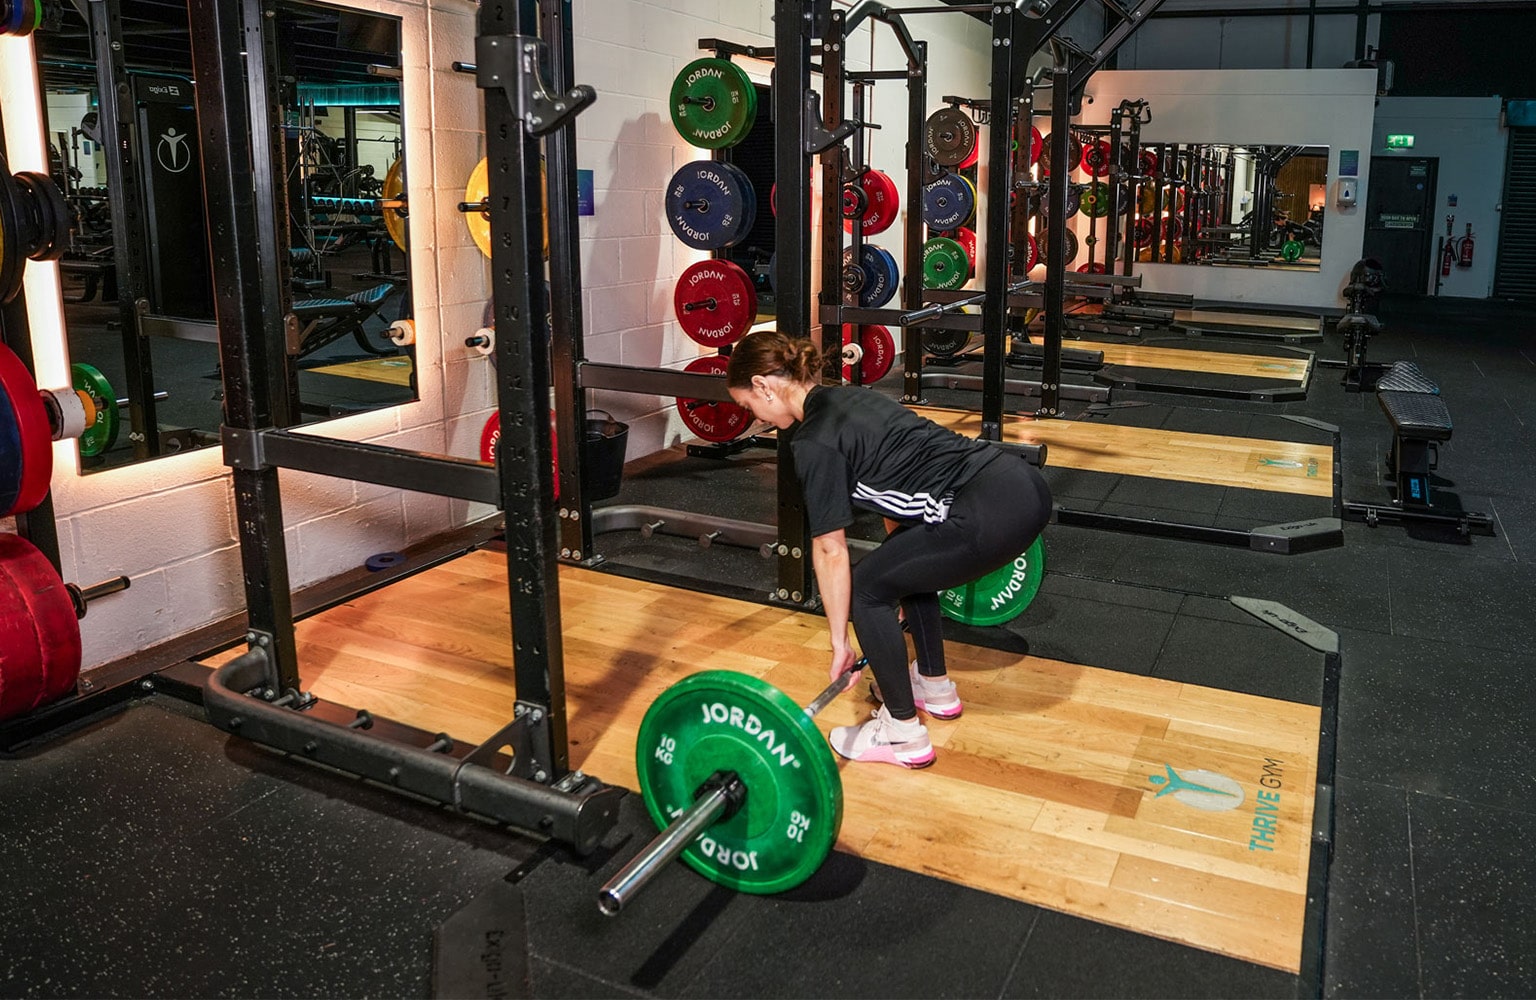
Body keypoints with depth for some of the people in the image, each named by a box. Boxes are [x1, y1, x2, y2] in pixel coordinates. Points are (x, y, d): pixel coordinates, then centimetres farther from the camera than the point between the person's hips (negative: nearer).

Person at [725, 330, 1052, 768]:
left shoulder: (814, 442, -7)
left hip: (994, 513, -9)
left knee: (867, 586, 6)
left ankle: (903, 734, 14)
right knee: (903, 560, 27)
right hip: (1023, 485, 9)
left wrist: (839, 642, 7)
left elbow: (831, 550, -3)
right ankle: (936, 688, 38)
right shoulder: (846, 397, 19)